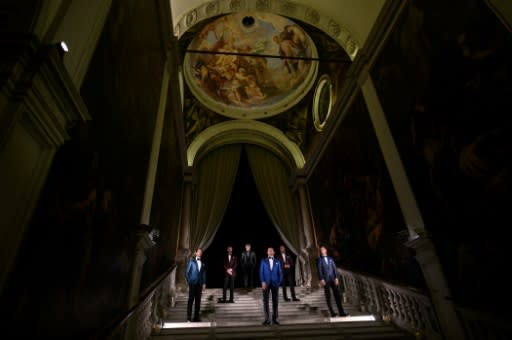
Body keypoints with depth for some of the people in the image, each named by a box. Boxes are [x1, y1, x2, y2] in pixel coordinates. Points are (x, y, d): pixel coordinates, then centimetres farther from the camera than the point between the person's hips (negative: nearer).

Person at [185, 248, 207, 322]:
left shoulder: (203, 263, 10)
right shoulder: (191, 261, 0)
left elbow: (204, 274, 11)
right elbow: (187, 272, 0)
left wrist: (204, 283, 5)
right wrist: (188, 281, -5)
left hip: (199, 284, 4)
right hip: (192, 283, -4)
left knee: (198, 301, 6)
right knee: (191, 300, -2)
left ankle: (196, 317, 15)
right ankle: (188, 318, 6)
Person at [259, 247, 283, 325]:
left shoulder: (277, 261, 8)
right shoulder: (263, 261, 4)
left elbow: (280, 273, 8)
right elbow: (261, 272, 0)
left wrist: (279, 282, -3)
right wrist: (263, 282, -11)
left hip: (275, 283, 1)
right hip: (266, 283, -1)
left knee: (275, 301, 5)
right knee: (265, 301, -1)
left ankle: (275, 318, 15)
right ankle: (267, 319, 7)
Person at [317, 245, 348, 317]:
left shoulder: (330, 258, 12)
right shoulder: (320, 260, 3)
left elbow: (334, 268, 7)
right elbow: (319, 270, -3)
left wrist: (336, 278, -4)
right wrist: (321, 280, -13)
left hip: (333, 279, 3)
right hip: (325, 280, -2)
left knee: (337, 296, 0)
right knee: (328, 297, 1)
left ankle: (341, 312, 4)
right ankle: (332, 313, 8)